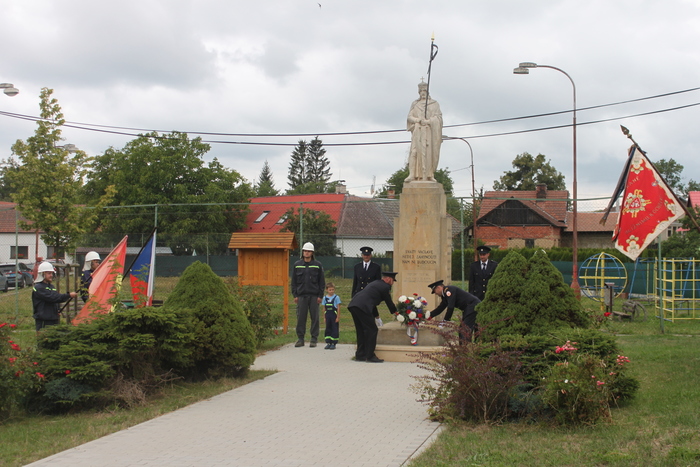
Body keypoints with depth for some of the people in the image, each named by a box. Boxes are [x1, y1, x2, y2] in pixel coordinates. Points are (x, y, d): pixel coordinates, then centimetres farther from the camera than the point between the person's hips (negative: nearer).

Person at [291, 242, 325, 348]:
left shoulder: (318, 265, 5)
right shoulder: (297, 265, 9)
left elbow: (322, 282, 6)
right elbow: (294, 281, 11)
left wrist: (320, 296, -2)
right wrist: (295, 295, 3)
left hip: (314, 296, -1)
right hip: (301, 296, 1)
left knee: (314, 318, 0)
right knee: (300, 318, 0)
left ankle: (314, 339, 7)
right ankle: (300, 339, 8)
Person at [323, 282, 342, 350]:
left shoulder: (336, 297, -4)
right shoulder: (325, 298, 6)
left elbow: (338, 308, -3)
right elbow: (324, 308, 10)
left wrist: (338, 317, -7)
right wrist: (324, 317, 8)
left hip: (334, 316, -3)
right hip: (328, 316, 3)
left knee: (334, 329, 0)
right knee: (328, 329, 6)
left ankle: (333, 343, 5)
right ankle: (328, 343, 12)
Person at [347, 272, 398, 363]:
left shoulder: (374, 283, 30)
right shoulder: (385, 287, 3)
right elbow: (389, 302, 11)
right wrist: (396, 312, 28)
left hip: (352, 305, 9)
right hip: (362, 307, -9)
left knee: (361, 331, 17)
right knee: (372, 330, -2)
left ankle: (360, 355, 20)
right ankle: (370, 356, -1)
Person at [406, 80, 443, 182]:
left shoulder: (434, 104, 13)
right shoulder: (415, 104, 16)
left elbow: (438, 117, 2)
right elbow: (410, 117, 7)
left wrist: (427, 121, -13)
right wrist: (419, 120, -11)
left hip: (430, 131, 0)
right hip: (418, 131, 0)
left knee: (429, 152, -7)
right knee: (415, 150, -13)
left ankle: (429, 175, -7)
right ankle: (412, 174, -20)